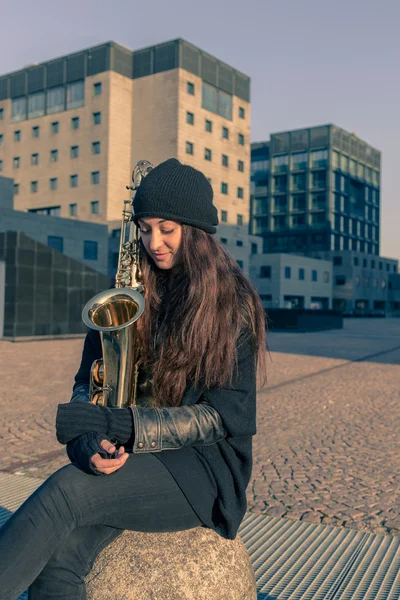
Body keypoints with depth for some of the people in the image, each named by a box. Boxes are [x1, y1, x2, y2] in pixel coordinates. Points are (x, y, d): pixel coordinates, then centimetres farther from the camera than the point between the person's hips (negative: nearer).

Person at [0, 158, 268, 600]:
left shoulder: (232, 303, -6)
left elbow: (223, 414, -11)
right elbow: (87, 383, 5)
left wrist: (124, 427, -24)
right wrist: (91, 442, -17)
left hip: (203, 465, -3)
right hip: (126, 461, 4)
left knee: (66, 491, -29)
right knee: (56, 558, -25)